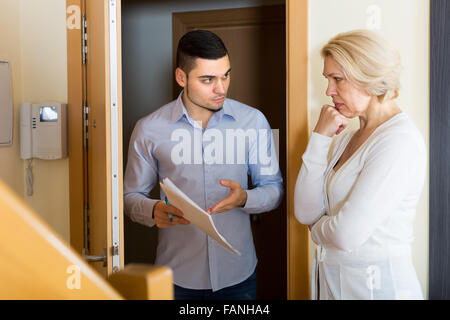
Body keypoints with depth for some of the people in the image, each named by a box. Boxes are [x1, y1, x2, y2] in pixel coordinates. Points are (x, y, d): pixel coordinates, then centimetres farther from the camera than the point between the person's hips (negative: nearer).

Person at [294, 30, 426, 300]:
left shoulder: (400, 141, -19)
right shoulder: (347, 138, 8)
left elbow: (347, 235, -24)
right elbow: (306, 213, -1)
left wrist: (318, 228, -2)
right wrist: (319, 138, -6)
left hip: (376, 285, -8)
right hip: (331, 278, 8)